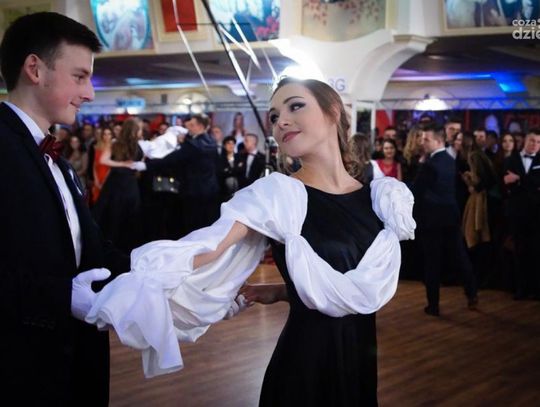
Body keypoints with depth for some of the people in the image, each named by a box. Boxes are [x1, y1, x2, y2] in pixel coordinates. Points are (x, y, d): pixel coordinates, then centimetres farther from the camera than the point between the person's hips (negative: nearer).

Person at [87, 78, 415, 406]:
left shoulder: (379, 197, 1)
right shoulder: (278, 192, -11)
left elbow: (367, 291, 2)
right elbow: (208, 249, -25)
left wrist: (282, 292, -6)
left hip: (361, 361, 4)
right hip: (304, 364, -4)